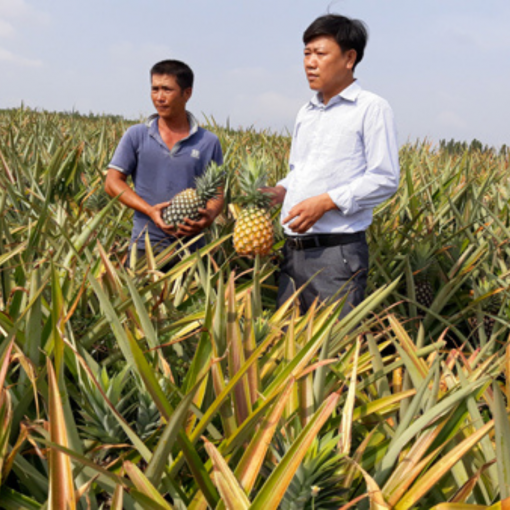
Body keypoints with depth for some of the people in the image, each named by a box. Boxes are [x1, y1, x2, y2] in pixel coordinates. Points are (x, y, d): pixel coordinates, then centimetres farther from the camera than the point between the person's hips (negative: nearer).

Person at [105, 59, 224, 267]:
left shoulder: (208, 142, 6)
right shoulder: (136, 136, 5)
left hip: (191, 248, 0)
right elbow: (112, 182, 3)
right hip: (145, 247, 0)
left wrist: (209, 216, -16)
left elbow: (218, 193, 8)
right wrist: (150, 210, -12)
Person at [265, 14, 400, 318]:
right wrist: (282, 190, 6)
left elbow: (385, 179, -10)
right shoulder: (306, 113, 19)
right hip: (293, 250, 7)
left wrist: (326, 201, -17)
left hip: (338, 252, -7)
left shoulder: (372, 109, -4)